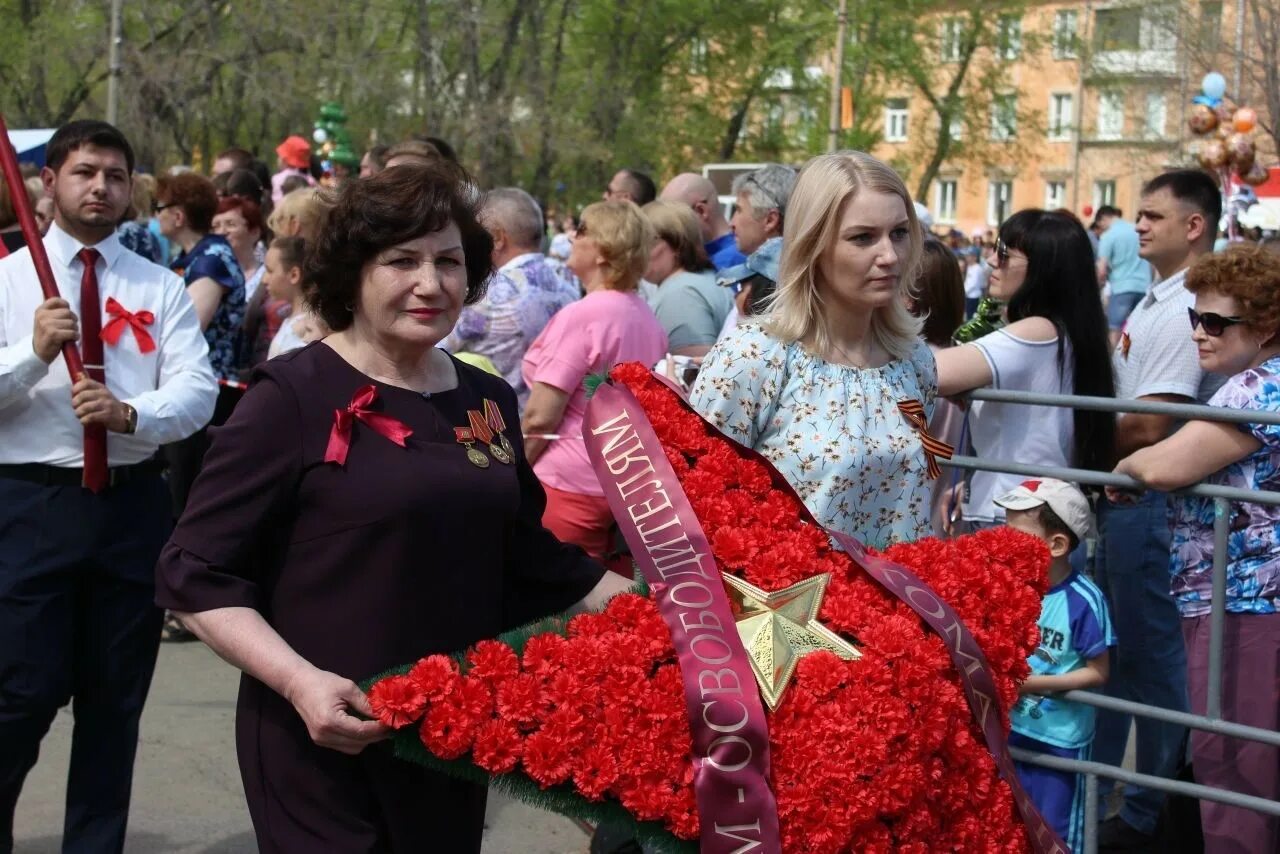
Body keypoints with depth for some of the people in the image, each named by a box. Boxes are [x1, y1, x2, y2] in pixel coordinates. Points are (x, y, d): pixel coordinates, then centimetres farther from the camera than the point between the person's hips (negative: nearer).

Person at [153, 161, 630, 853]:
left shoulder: (488, 402, 8)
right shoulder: (295, 398, -10)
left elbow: (532, 557, 18)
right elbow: (195, 575, -11)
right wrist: (299, 680, -23)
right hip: (324, 743, -6)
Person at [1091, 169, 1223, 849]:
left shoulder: (1184, 310, -20)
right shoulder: (1155, 302, 12)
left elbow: (1148, 428, -23)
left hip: (1148, 503, -10)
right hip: (1121, 495, 10)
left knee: (1152, 655, 2)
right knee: (1110, 649, 18)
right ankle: (1090, 788, 31)